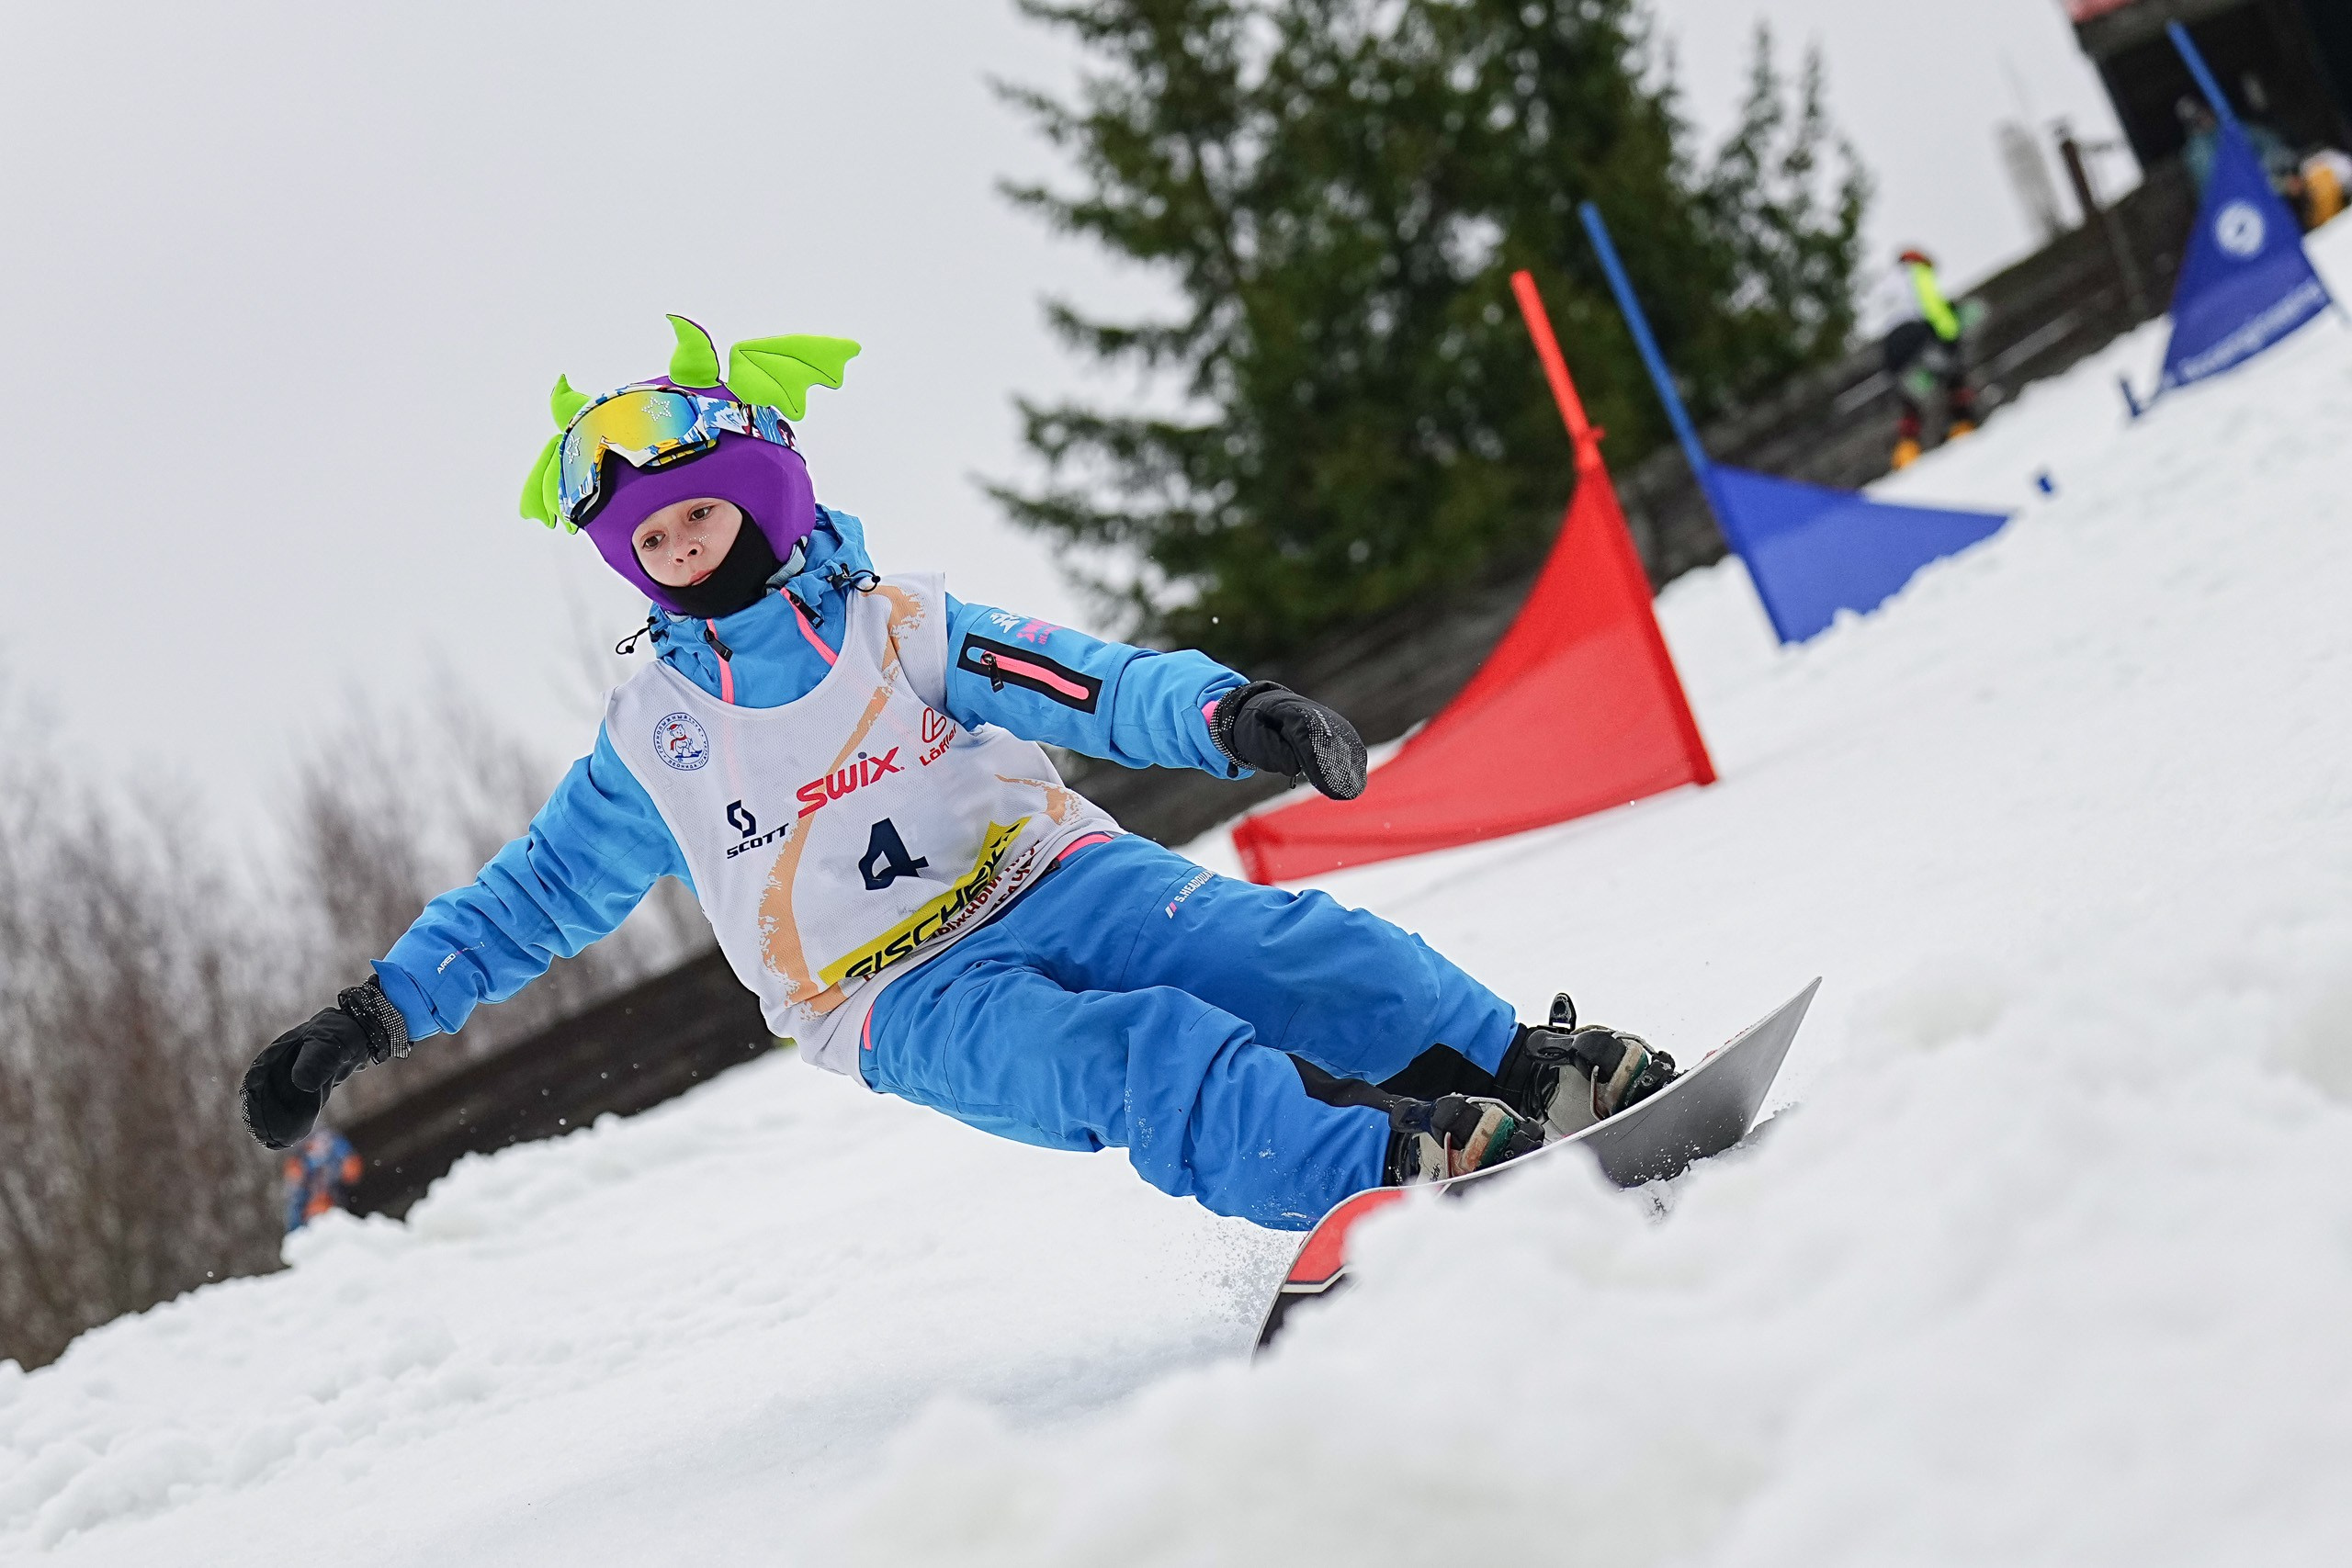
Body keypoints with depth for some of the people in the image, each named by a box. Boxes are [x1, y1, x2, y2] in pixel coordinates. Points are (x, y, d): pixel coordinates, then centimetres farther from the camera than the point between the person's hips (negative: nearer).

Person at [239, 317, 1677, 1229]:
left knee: (1285, 945, -26)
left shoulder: (901, 627, 4)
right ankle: (1396, 1169, -49)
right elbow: (533, 897, 17)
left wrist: (1226, 713, -29)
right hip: (911, 1001, -2)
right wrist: (373, 1017, 11)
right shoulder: (651, 741, 9)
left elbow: (1093, 684, -8)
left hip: (1053, 875, 2)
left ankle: (1530, 1075, -30)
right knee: (1141, 1054, -32)